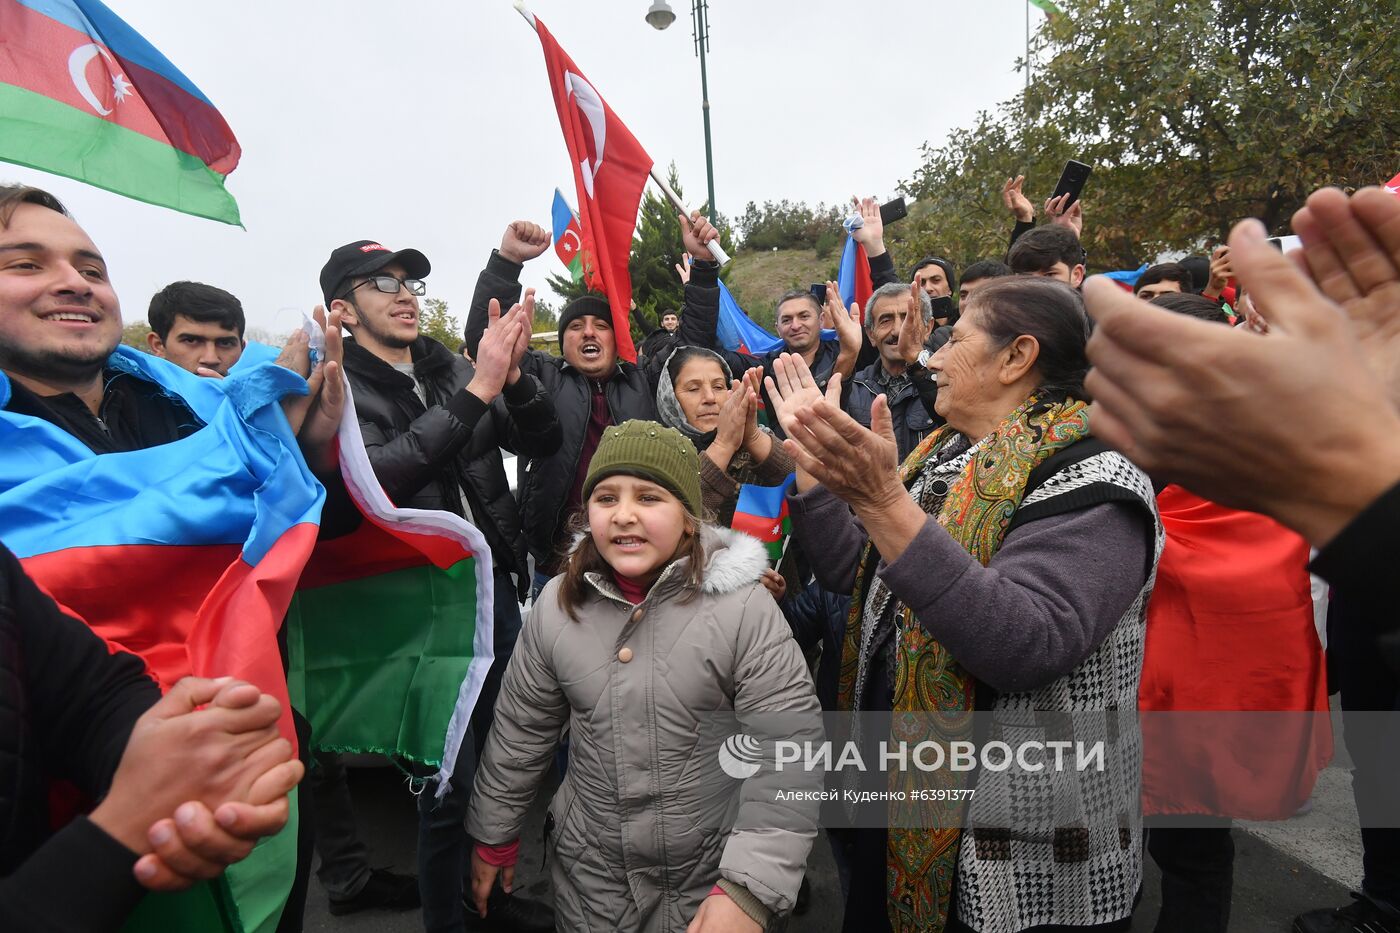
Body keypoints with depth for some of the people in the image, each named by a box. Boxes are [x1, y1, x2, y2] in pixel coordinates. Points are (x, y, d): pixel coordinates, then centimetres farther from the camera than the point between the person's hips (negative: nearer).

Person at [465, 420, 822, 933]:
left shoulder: (742, 606, -20)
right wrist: (493, 836, 12)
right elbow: (519, 732, 4)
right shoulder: (558, 604, -8)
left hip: (713, 873, -3)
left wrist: (749, 890, -24)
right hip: (590, 871, 3)